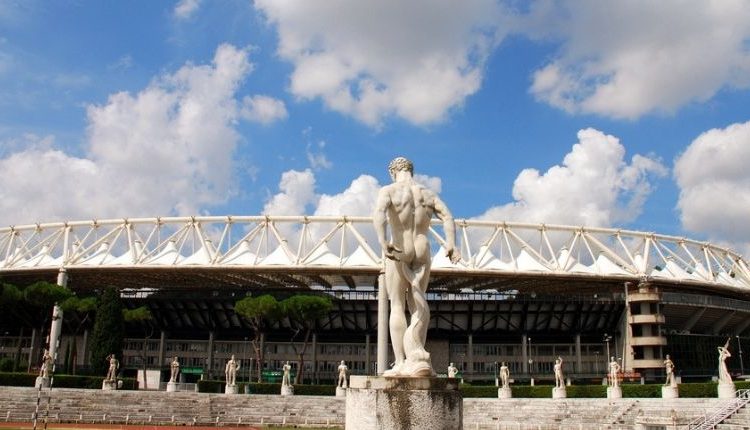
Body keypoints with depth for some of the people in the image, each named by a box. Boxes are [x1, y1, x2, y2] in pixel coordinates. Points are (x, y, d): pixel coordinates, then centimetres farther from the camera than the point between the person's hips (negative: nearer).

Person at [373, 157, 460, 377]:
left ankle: (400, 363, -1)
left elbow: (379, 213, -21)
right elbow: (447, 217, -3)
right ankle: (417, 357, -7)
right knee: (418, 304, 10)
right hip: (422, 253, 3)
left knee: (397, 305, 3)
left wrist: (383, 242, -33)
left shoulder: (388, 191, 1)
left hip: (398, 252, -3)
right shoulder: (429, 195, 13)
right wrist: (450, 244, -16)